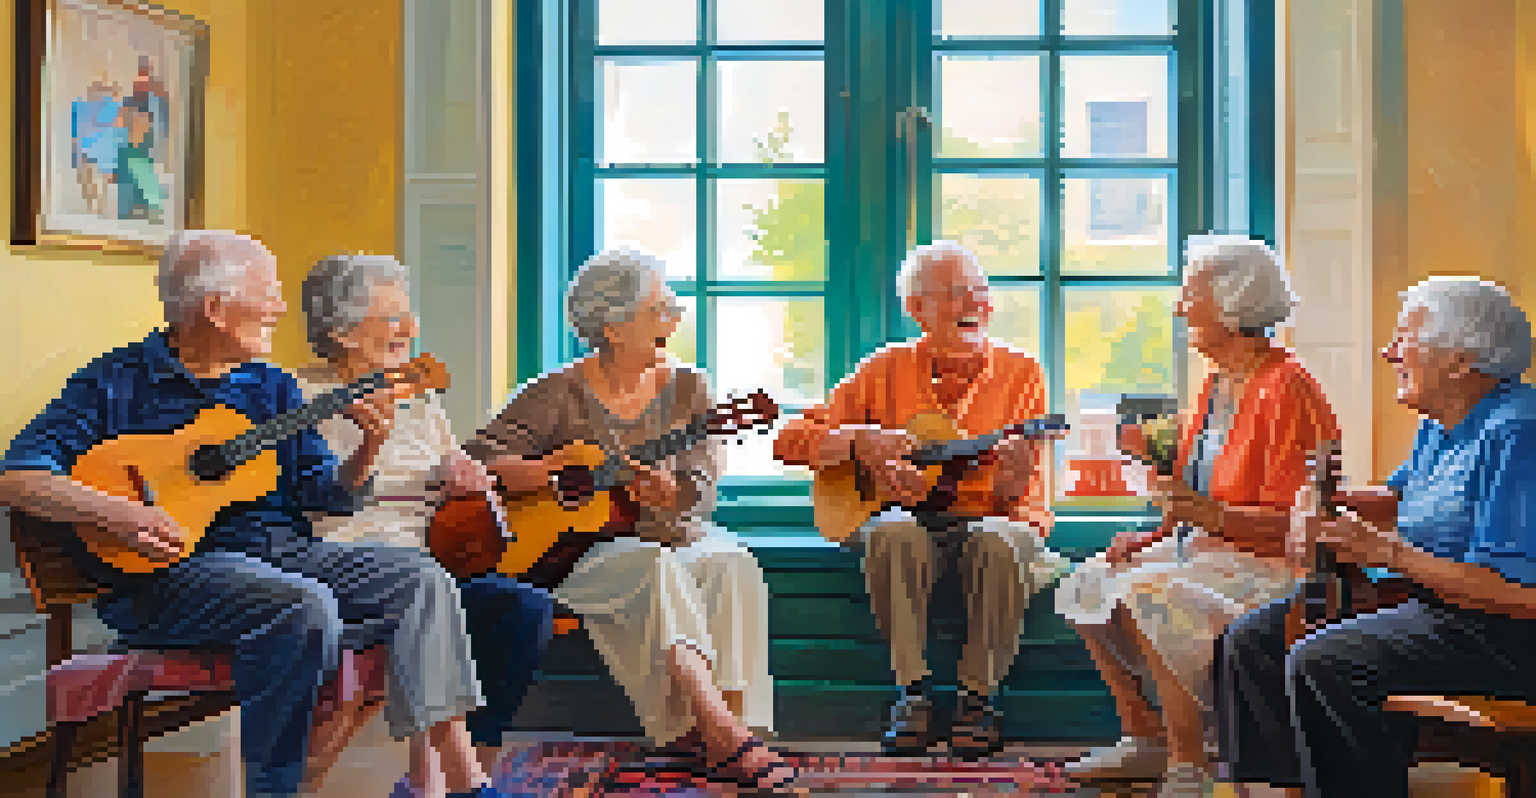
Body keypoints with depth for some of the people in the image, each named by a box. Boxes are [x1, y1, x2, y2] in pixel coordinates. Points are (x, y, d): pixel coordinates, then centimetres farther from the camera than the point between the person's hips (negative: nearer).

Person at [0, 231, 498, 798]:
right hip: (174, 567, -6)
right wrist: (115, 513, -22)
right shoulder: (116, 383, 2)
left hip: (287, 551, 6)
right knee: (306, 608, -34)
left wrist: (367, 453, -7)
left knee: (422, 580, -13)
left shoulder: (272, 388, 18)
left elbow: (325, 495, 14)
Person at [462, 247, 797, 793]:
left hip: (673, 538, 3)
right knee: (652, 569, -35)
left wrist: (669, 492, -24)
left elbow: (702, 488, -1)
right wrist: (555, 472, -20)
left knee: (731, 565, -29)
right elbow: (479, 459, -5)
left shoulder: (687, 389, 8)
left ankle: (731, 724, -35)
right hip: (576, 550, -3)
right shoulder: (559, 395, -1)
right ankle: (717, 730, -43)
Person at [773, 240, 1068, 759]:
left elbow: (1019, 498, -1)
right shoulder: (888, 369, 6)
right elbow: (789, 440, 3)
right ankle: (914, 693, -21)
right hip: (913, 518, 1)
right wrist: (860, 440, -15)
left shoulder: (1020, 373, 5)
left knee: (1002, 542, -35)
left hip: (992, 518, 0)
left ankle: (978, 697, -18)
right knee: (890, 533, -34)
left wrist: (1015, 477, -25)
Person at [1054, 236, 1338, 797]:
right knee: (1084, 588, 0)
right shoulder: (1217, 382, 13)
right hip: (1203, 548, 10)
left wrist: (1211, 514, -34)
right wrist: (1154, 535, 6)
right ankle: (1145, 739, 10)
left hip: (1267, 564, -10)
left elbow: (1289, 520, -21)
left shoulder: (1285, 389, -17)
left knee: (1148, 596, -31)